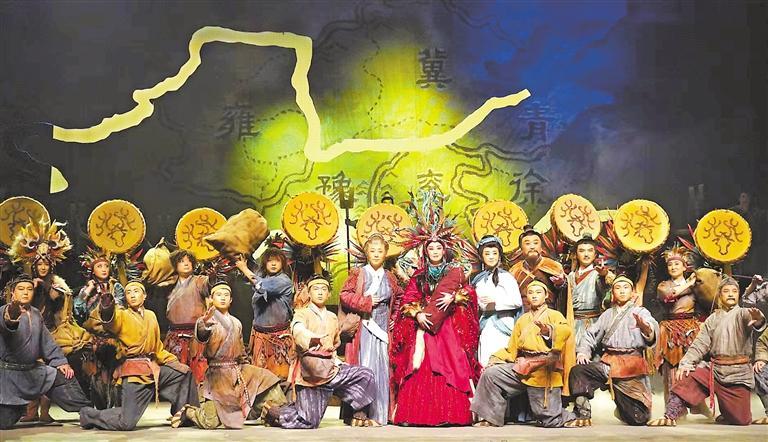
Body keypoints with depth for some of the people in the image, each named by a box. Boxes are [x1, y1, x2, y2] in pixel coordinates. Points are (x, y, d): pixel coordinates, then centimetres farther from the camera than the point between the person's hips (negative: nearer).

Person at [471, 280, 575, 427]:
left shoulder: (554, 315, 5)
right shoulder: (522, 319, 21)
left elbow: (566, 330, -19)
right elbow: (512, 349, 20)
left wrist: (549, 330, -38)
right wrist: (496, 359, 4)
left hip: (544, 369, -5)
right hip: (522, 366, 5)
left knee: (548, 420, -9)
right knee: (490, 374, -12)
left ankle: (570, 417, 23)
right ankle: (491, 418, -3)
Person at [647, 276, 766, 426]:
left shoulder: (743, 314, 0)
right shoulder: (713, 319, 12)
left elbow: (753, 321, -25)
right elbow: (699, 344, 4)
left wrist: (758, 320, -51)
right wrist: (686, 362, -13)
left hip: (739, 373, -2)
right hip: (714, 369, 2)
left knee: (741, 420, -4)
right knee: (688, 379, -24)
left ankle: (727, 413, 30)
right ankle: (670, 417, -23)